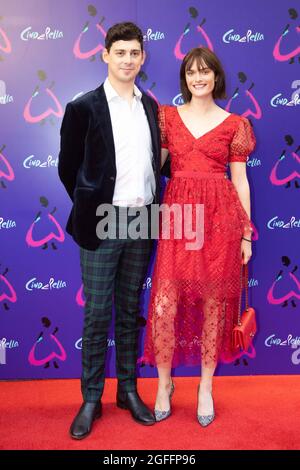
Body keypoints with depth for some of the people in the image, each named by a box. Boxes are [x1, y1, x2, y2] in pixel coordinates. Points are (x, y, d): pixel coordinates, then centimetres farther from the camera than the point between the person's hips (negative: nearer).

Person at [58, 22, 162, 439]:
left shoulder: (150, 106, 10)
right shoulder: (83, 108, -4)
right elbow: (68, 168, 1)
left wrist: (152, 204, 5)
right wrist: (92, 209, 5)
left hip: (142, 221, 4)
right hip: (102, 224, -4)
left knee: (130, 310, 13)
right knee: (97, 315, 4)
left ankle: (128, 390, 28)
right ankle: (91, 400, 20)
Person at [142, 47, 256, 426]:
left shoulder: (235, 123, 7)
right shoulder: (167, 116, 11)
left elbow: (240, 180, 6)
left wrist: (246, 234, 3)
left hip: (220, 216, 0)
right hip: (178, 214, 1)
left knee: (213, 301, 7)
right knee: (165, 303, -3)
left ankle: (206, 387, 26)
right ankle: (164, 382, 21)